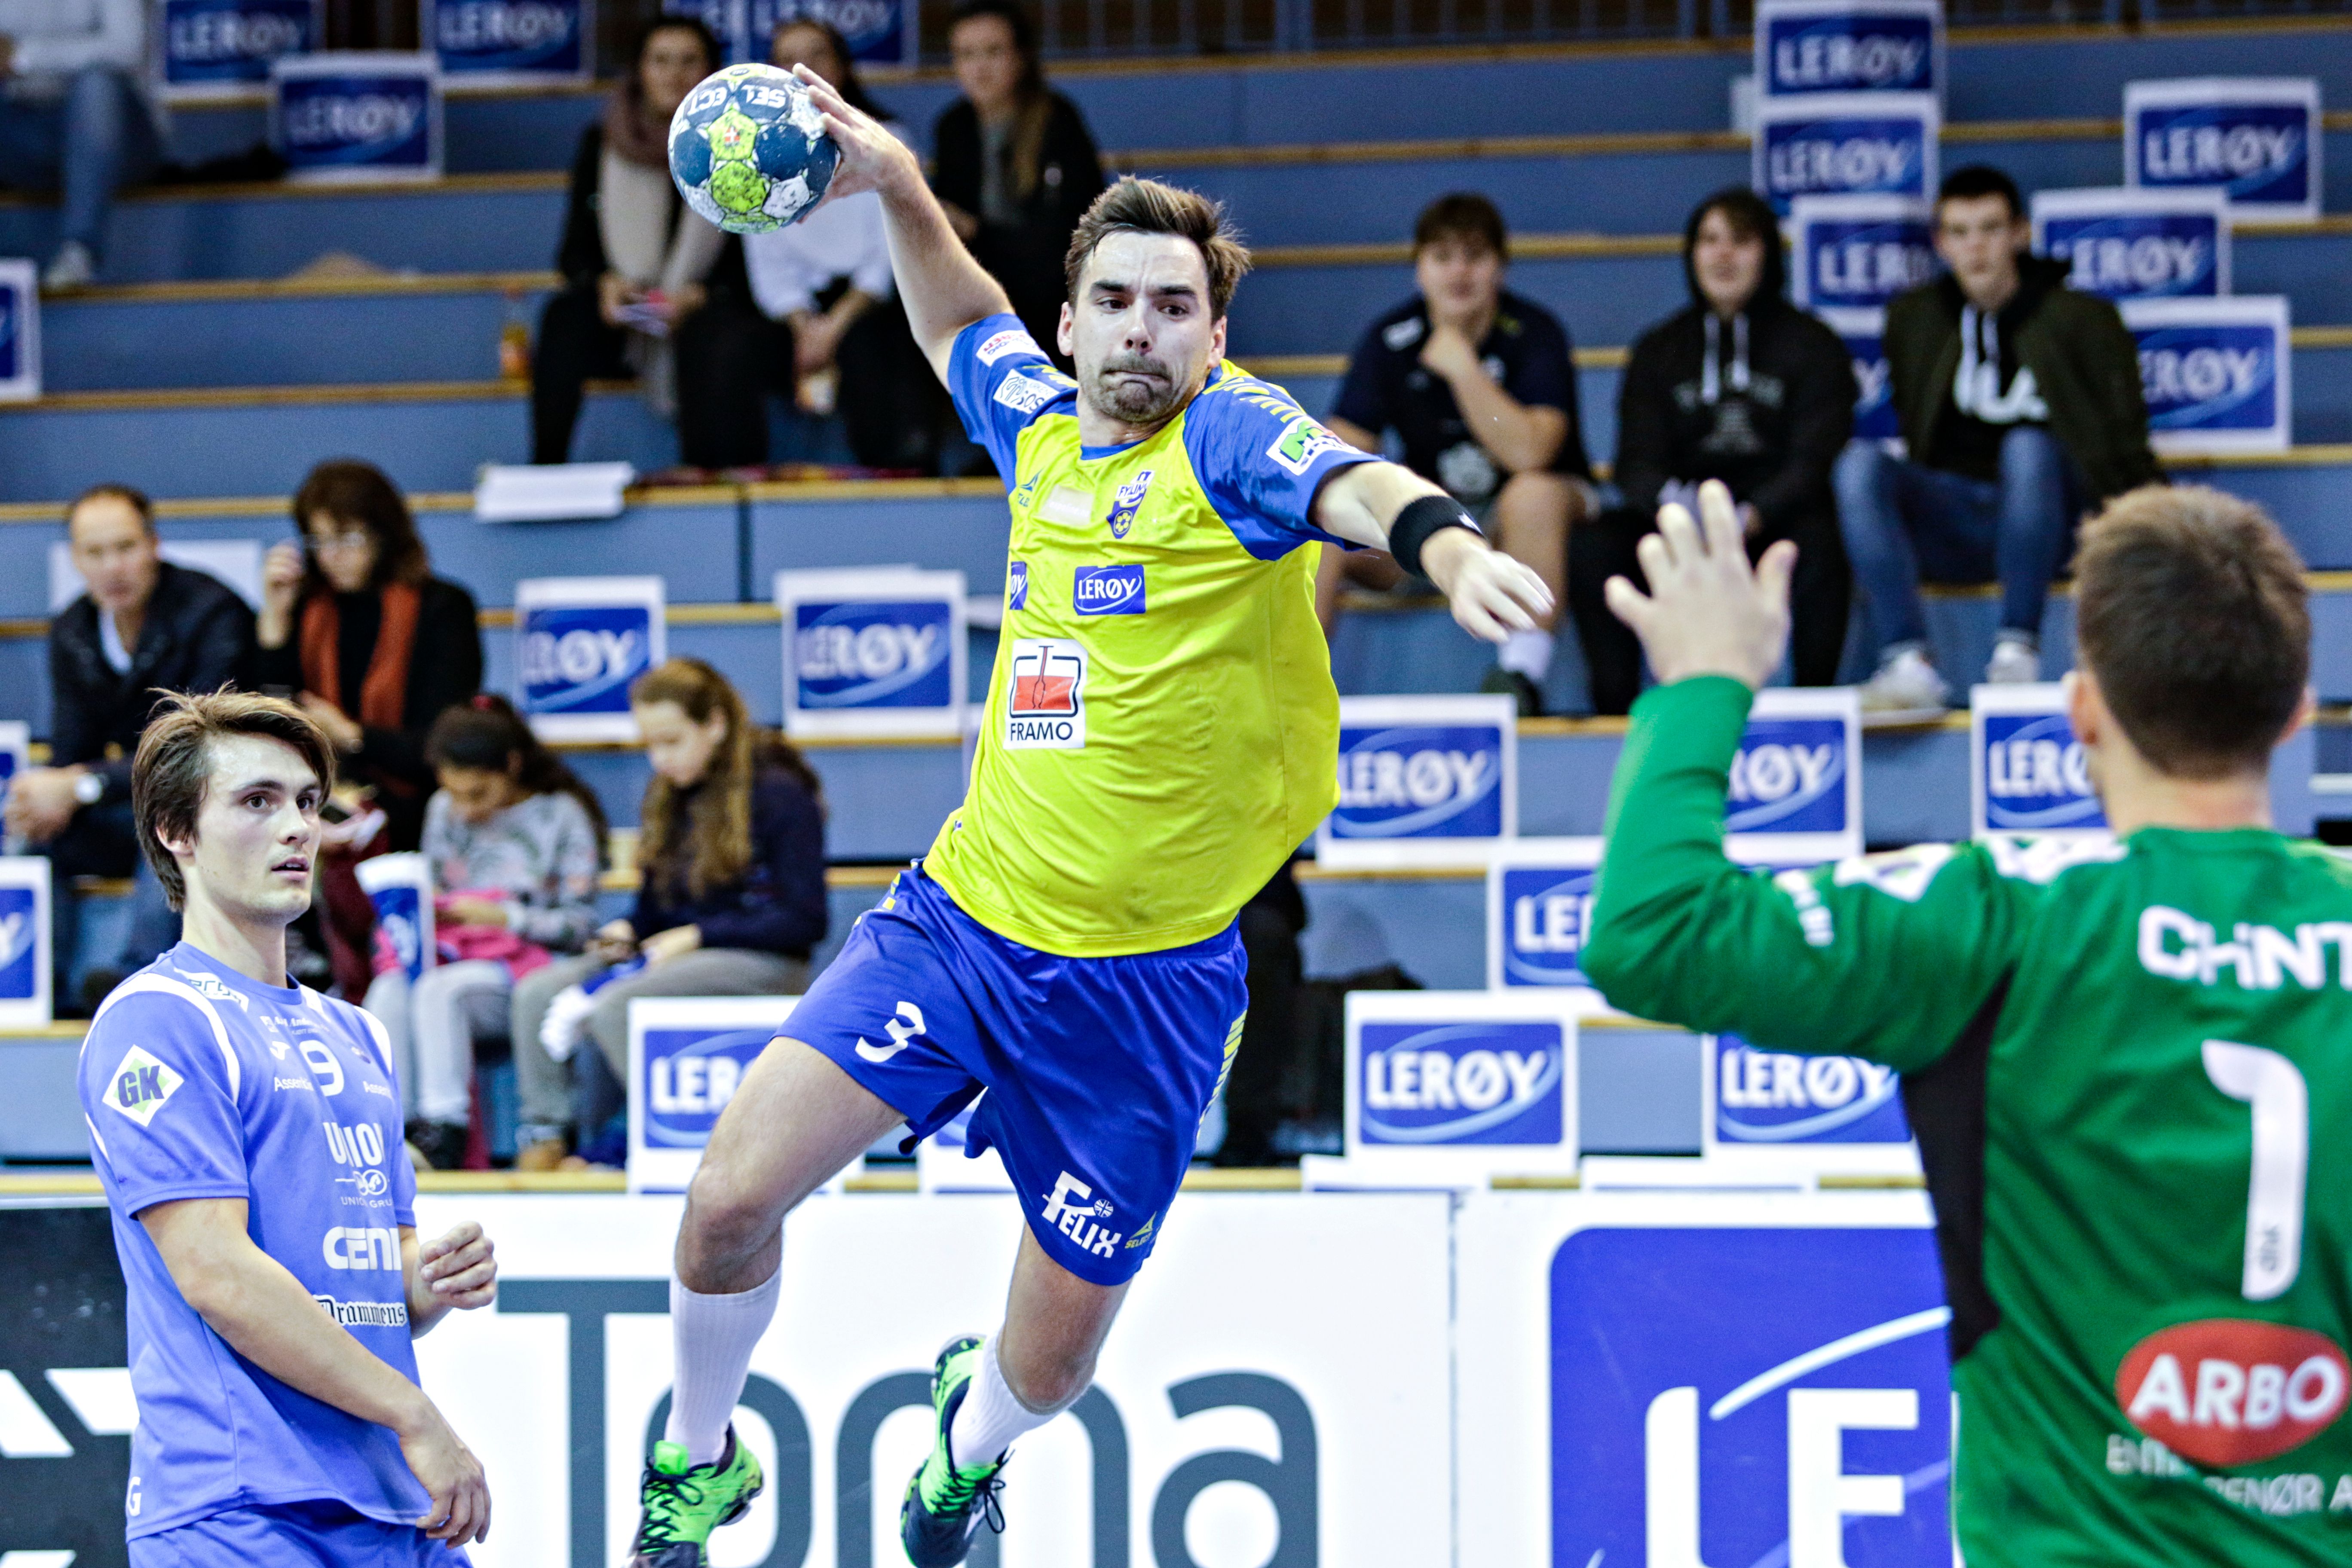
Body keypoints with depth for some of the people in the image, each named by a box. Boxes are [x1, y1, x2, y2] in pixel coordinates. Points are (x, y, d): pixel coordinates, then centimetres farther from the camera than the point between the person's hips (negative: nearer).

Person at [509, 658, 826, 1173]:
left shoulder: (780, 794, -9)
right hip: (675, 953, 8)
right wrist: (626, 931, -1)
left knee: (613, 1006, -32)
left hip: (761, 960, -8)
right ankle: (541, 1141, -16)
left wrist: (699, 936, -16)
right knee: (536, 993, -13)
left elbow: (806, 921, -12)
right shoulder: (669, 794, 14)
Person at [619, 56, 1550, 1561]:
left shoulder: (1228, 439, -9)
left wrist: (1447, 543, -53)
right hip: (960, 917, 4)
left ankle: (971, 1437, 44)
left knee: (1052, 1364, 6)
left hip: (1146, 981, -4)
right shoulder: (1045, 424, 7)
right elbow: (962, 324, 30)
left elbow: (1353, 486, -32)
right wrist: (900, 186, 16)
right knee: (735, 1195, -11)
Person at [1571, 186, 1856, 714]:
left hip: (1776, 518, -2)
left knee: (1820, 541, -36)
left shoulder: (1812, 344, 5)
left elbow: (1815, 460, -6)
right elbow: (1637, 462, 2)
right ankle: (1615, 707, -23)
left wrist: (1752, 517, -27)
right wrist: (1672, 501, -25)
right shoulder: (1658, 351, 12)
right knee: (1596, 545, -26)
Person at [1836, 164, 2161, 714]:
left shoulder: (2081, 321, 2)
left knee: (2028, 448, -36)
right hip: (1949, 523, 3)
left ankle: (2018, 648, -27)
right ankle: (1909, 664, -38)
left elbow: (2122, 442, 3)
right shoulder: (1913, 318, 10)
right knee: (1859, 462, -27)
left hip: (2038, 518, -3)